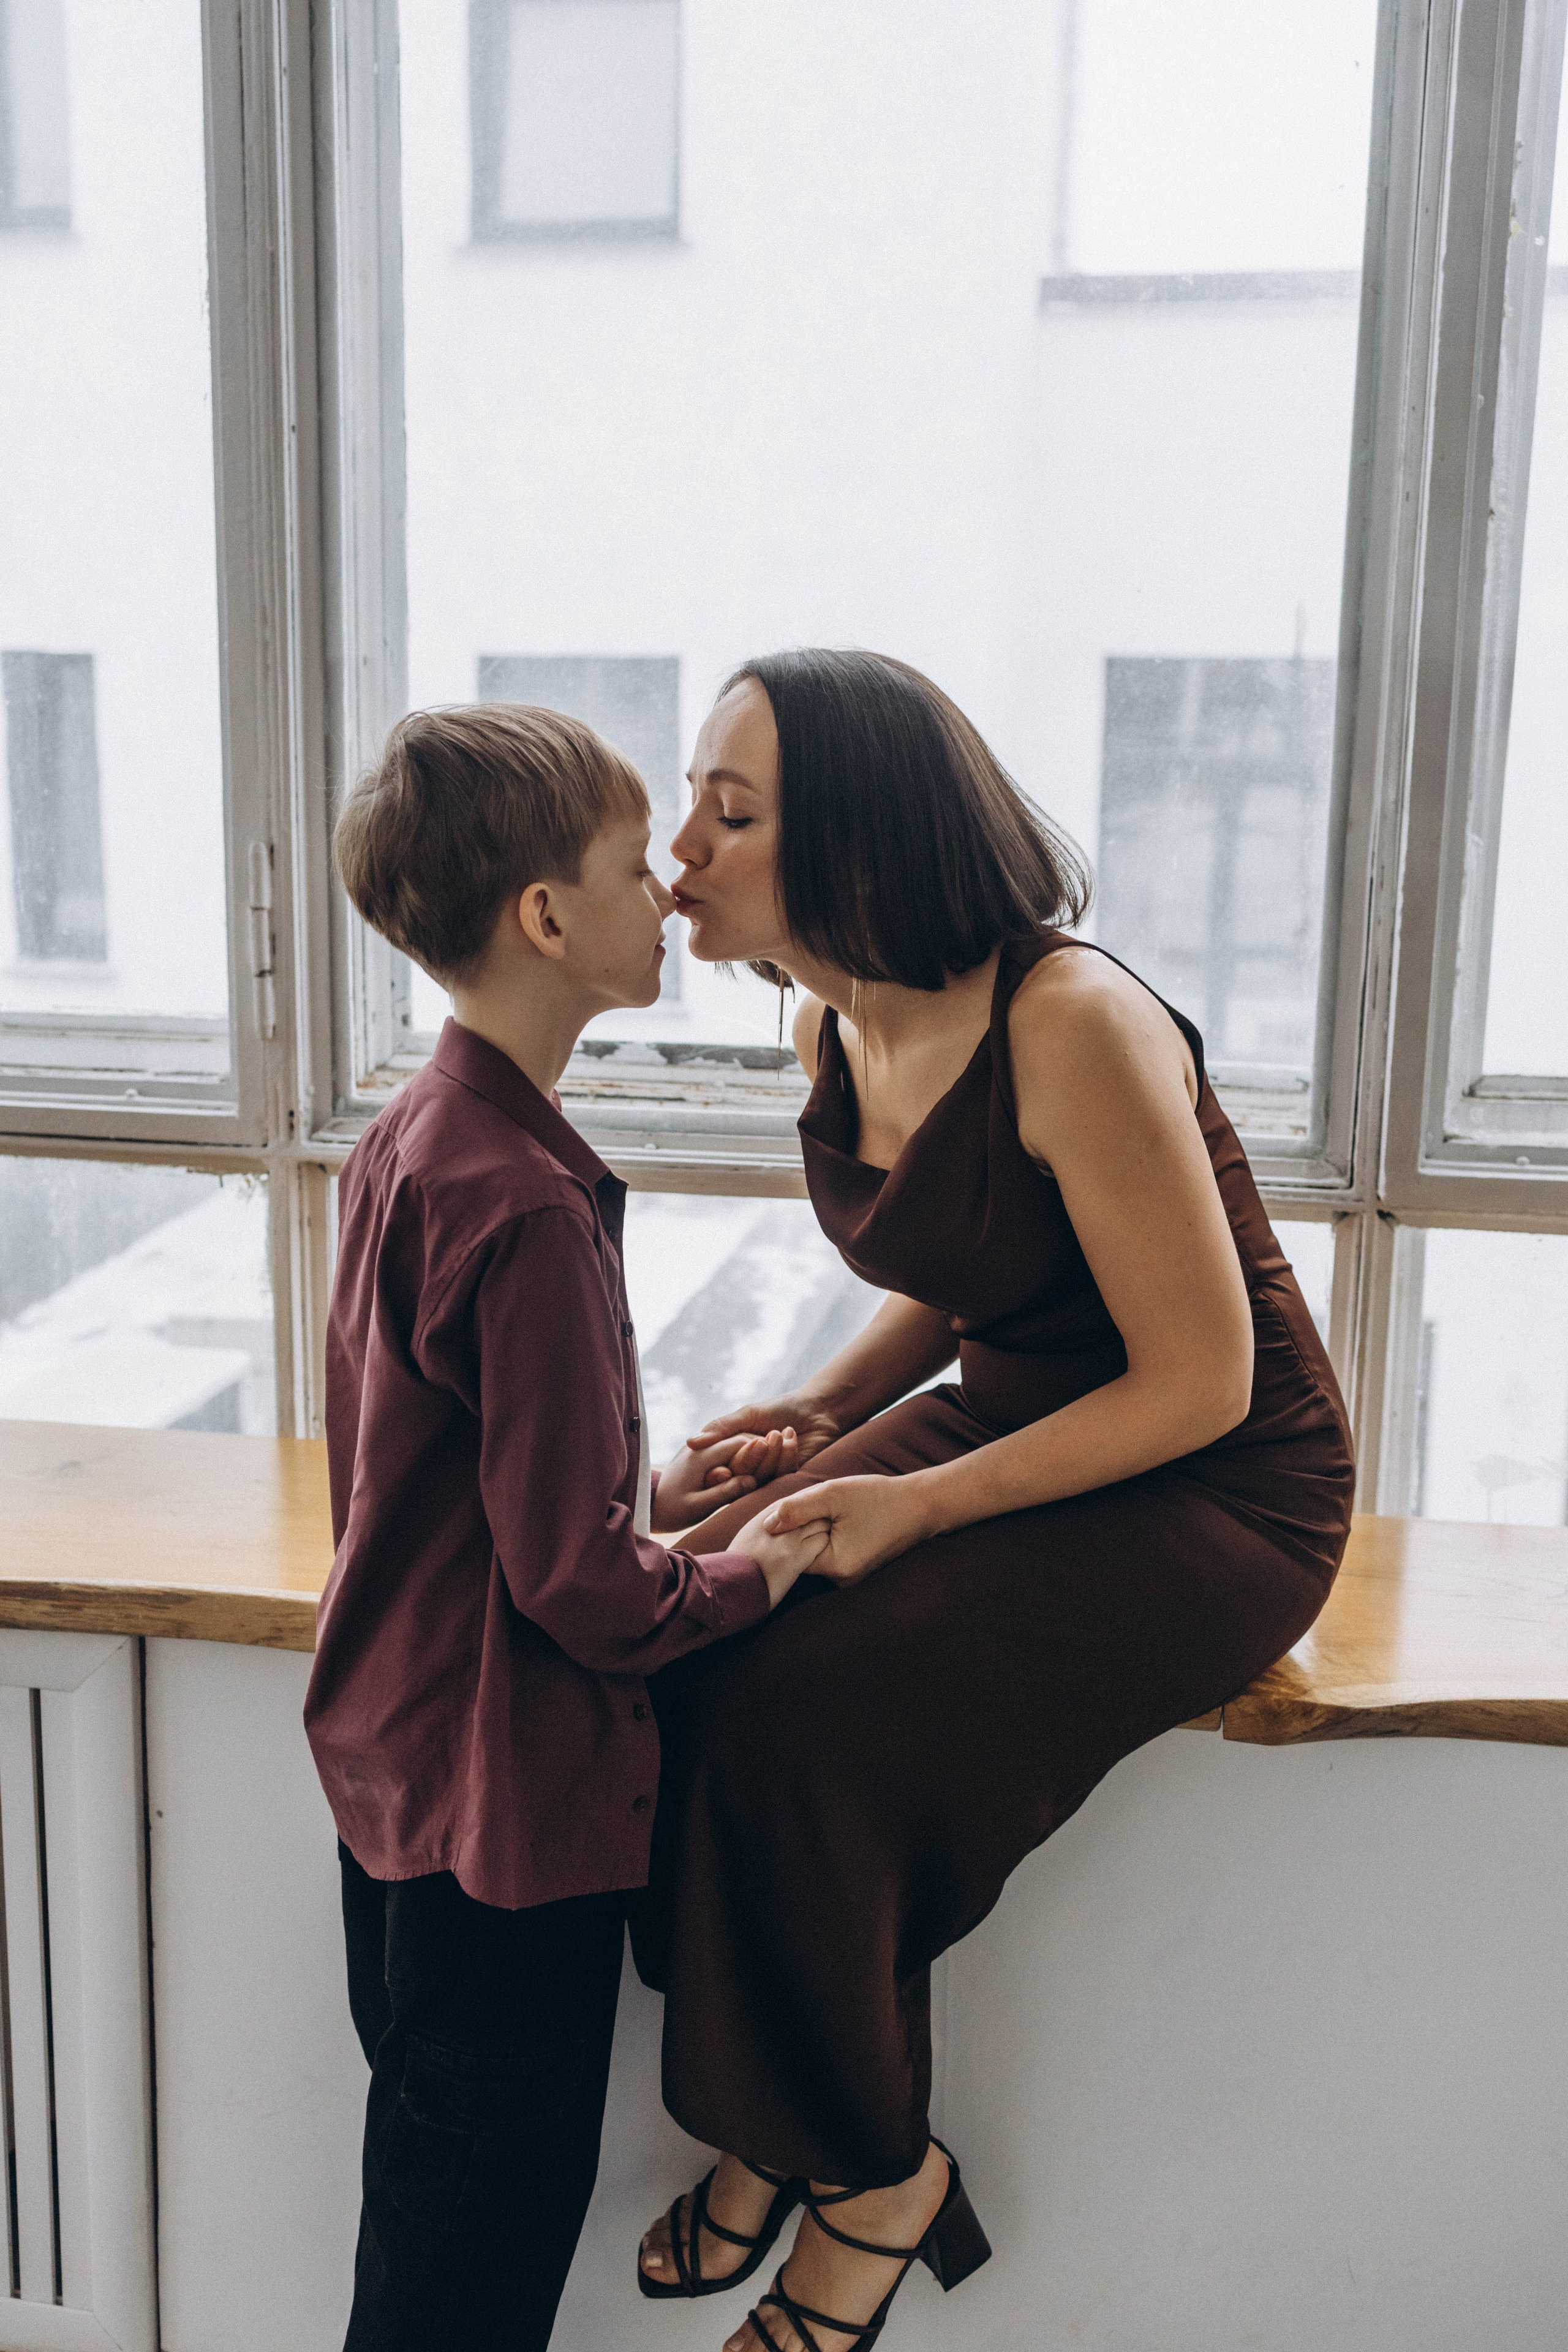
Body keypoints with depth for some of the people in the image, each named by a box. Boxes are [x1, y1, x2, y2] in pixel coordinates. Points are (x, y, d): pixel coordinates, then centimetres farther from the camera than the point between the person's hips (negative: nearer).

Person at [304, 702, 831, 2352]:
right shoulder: (527, 1202, -27)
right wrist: (751, 1572, -7)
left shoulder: (408, 1136, 3)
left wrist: (652, 1489, 8)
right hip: (510, 1798, -9)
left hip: (395, 1765, 9)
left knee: (432, 2183, 25)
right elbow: (581, 1580, -23)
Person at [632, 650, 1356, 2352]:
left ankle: (873, 2171, 4)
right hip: (1009, 1422, 8)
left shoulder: (1073, 1028, -26)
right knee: (693, 1644, -13)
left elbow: (1198, 1382, -21)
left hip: (1218, 1497, -7)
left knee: (796, 1723, -22)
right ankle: (770, 2119, 6)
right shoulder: (833, 1030, 0)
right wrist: (823, 1410, -2)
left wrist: (918, 1503, -22)